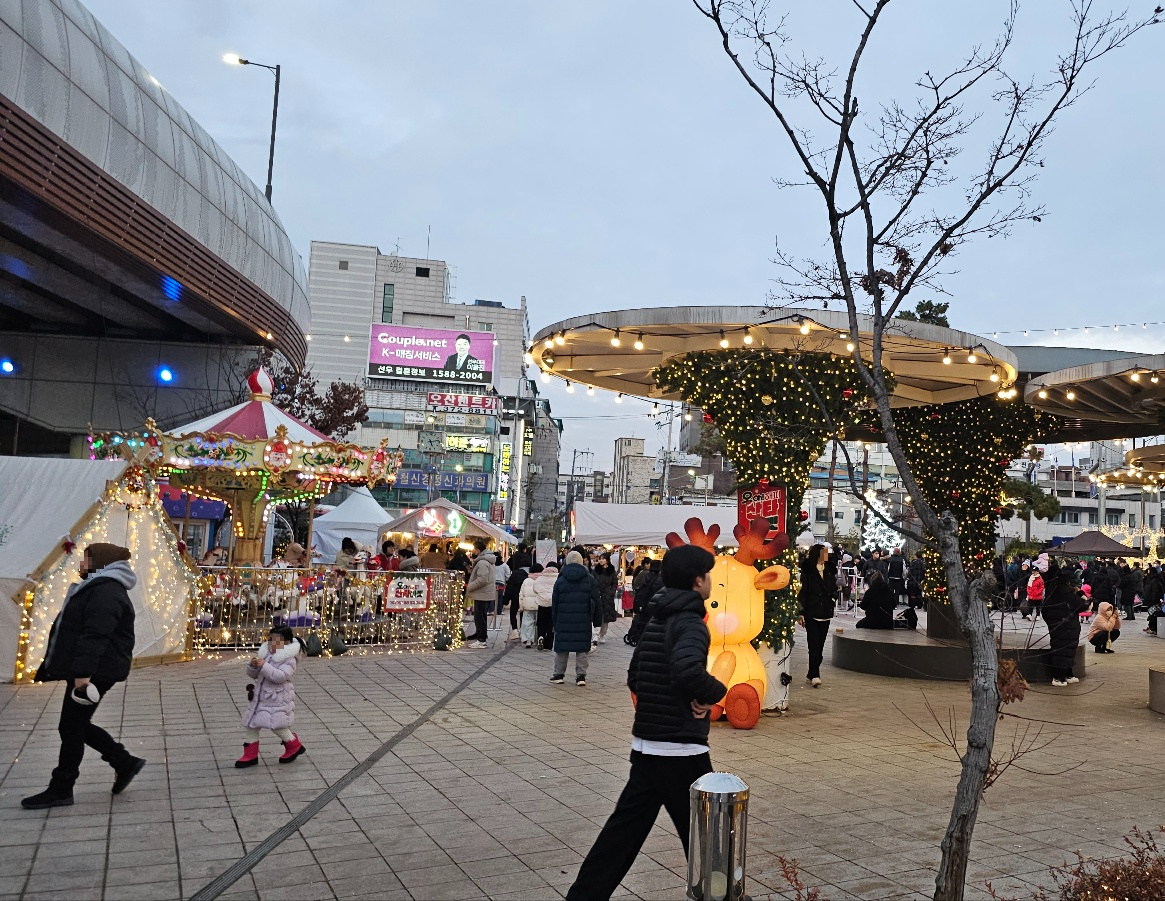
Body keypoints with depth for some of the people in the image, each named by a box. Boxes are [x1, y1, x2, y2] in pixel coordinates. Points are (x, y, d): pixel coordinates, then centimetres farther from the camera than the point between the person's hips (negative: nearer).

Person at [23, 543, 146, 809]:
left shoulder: (106, 592, -19)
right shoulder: (99, 588, 18)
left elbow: (95, 636, -28)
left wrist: (82, 672, -32)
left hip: (96, 672, -11)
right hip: (88, 670, 11)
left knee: (71, 728, -1)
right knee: (77, 725, 16)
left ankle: (60, 790, 10)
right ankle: (125, 763, 22)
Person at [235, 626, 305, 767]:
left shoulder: (288, 659, -11)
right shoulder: (264, 654, 9)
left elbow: (281, 676, -27)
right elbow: (253, 674, 12)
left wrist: (264, 666, -30)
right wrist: (253, 665, -11)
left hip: (278, 698, -8)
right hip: (260, 696, 8)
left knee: (276, 725, -11)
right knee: (251, 724, 7)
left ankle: (294, 745, 13)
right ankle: (250, 755, 18)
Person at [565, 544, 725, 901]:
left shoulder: (656, 622, 12)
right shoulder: (690, 623, -15)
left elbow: (635, 677, 20)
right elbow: (688, 670, -35)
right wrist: (714, 693, -17)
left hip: (646, 747, 8)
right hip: (681, 750, -8)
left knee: (624, 828, 13)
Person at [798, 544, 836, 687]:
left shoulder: (828, 572, 12)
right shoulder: (808, 572, -5)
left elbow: (831, 592, 18)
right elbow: (802, 593, -7)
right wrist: (801, 613, -12)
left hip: (825, 615, 6)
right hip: (811, 614, -6)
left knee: (820, 646, 7)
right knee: (814, 645, -11)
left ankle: (812, 674, 15)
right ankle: (814, 675, -12)